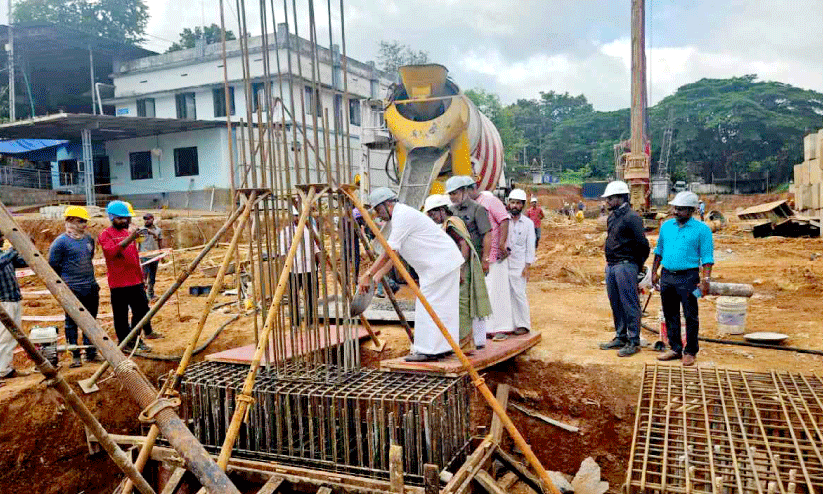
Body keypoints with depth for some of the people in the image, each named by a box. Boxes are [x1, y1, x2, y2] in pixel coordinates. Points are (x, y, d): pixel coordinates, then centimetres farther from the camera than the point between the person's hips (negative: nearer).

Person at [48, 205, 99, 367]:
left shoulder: (89, 239, 10)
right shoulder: (61, 242, -10)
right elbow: (53, 266, -5)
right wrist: (63, 284, 1)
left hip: (91, 287, 6)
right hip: (72, 291, -6)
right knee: (72, 323, 2)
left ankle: (91, 353, 22)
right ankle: (75, 356, 10)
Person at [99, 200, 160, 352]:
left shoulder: (129, 232, 16)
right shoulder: (105, 235, -5)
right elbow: (112, 251, -25)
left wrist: (141, 277, 24)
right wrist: (130, 238, -35)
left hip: (135, 280, 6)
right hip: (118, 282, -6)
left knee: (142, 309, 12)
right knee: (121, 315, 2)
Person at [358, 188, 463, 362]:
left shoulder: (402, 216, -16)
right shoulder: (401, 215, 17)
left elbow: (389, 252, -21)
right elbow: (394, 254, 16)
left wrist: (368, 275, -18)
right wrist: (378, 276, 10)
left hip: (440, 264, -11)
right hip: (447, 262, 11)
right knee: (443, 307, 13)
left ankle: (428, 350, -5)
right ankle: (443, 347, 19)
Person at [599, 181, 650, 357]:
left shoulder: (632, 217, -13)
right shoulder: (612, 217, 14)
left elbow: (643, 244, -13)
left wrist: (637, 265, -3)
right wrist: (609, 263, 16)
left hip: (625, 266, -9)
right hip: (611, 266, 9)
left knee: (629, 305, -3)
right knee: (615, 304, 15)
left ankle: (633, 342, 5)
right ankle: (620, 337, 26)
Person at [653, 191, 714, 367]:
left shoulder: (701, 229, -5)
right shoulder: (666, 226, 10)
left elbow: (707, 257, -7)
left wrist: (706, 280, -15)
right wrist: (654, 272, 16)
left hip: (688, 277, -5)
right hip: (667, 276, 5)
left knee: (690, 316, 1)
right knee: (670, 315, 11)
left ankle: (690, 352, 11)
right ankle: (675, 349, 21)